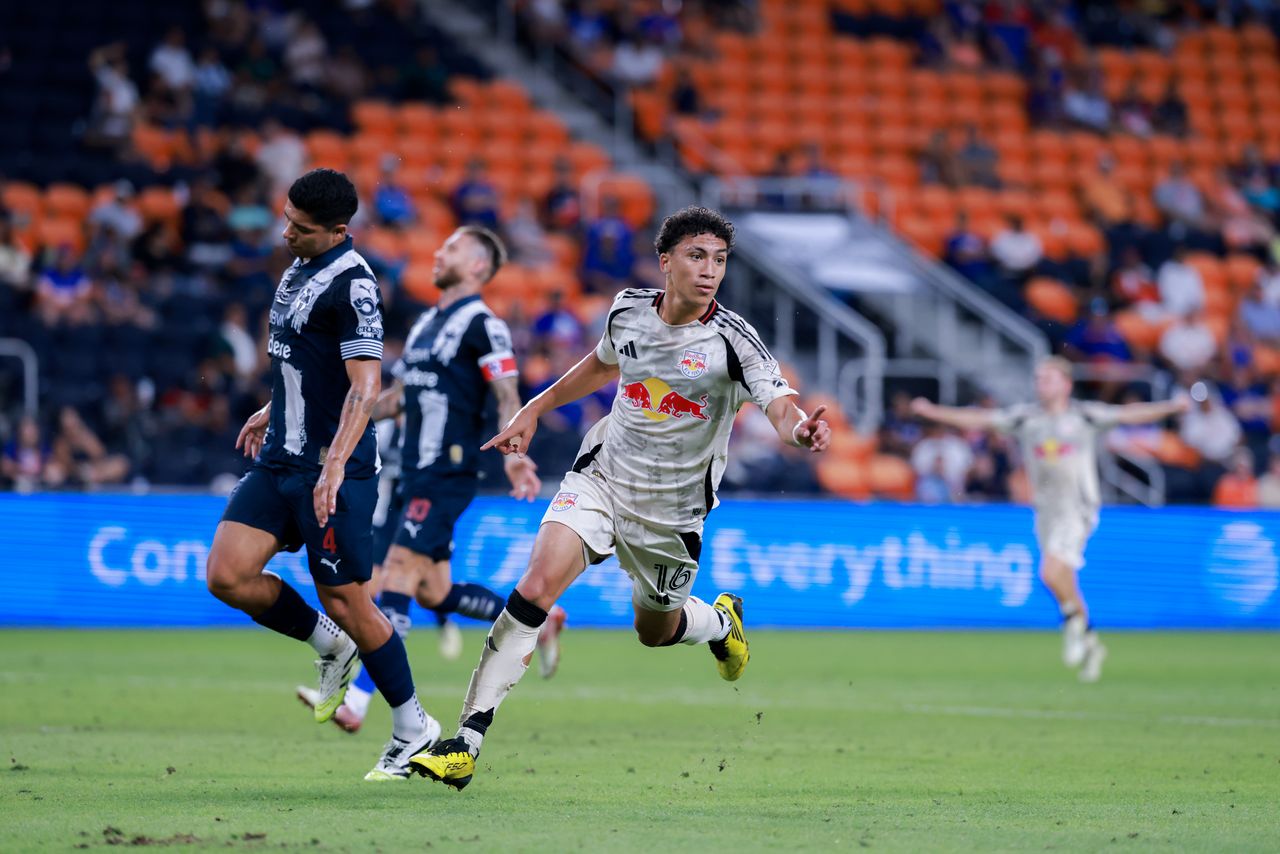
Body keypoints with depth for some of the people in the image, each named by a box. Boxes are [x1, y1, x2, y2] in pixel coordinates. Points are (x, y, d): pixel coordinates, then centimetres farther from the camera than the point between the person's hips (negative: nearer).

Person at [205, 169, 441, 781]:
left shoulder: (351, 283, -17)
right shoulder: (300, 269, 11)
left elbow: (365, 384, -24)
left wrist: (334, 465, -32)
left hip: (332, 470, -8)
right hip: (280, 457, 8)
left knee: (345, 602, -3)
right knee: (227, 576, -6)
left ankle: (413, 728, 14)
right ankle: (330, 646, 17)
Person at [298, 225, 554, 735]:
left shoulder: (482, 324, -8)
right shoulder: (427, 323, 19)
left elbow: (508, 397, -14)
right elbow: (399, 395, 27)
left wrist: (512, 454, -30)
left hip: (446, 476, -9)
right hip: (416, 477, 9)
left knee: (397, 580, -15)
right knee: (434, 594, 10)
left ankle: (356, 702, -20)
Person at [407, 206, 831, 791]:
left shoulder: (732, 339, -17)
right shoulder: (628, 310, -5)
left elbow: (781, 408, -29)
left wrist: (801, 429, -52)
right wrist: (535, 409, 21)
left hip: (671, 511, -1)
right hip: (601, 479, 1)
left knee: (657, 632, 17)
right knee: (537, 585, -21)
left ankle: (721, 620, 56)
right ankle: (466, 744, -21)